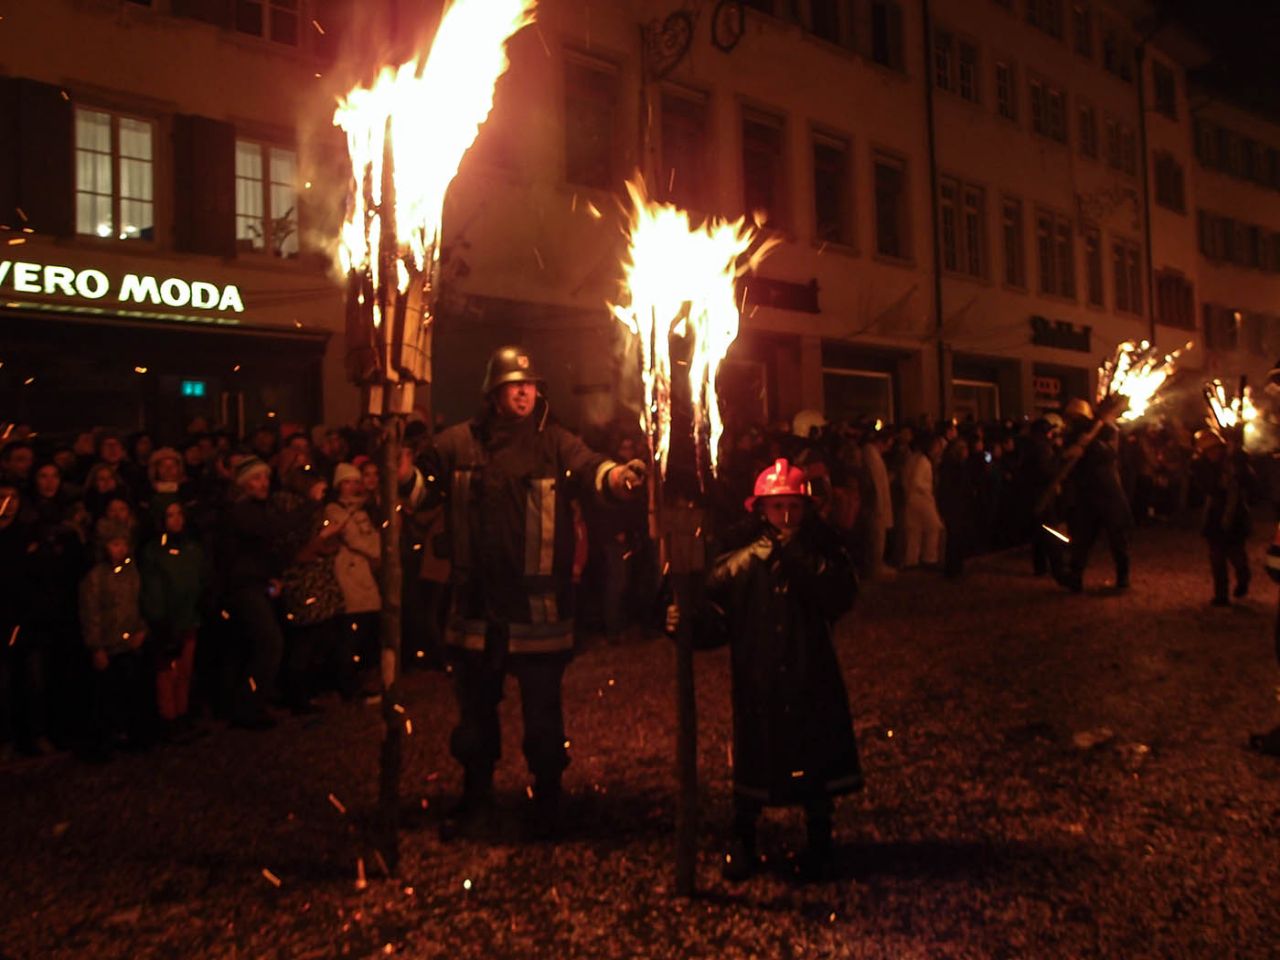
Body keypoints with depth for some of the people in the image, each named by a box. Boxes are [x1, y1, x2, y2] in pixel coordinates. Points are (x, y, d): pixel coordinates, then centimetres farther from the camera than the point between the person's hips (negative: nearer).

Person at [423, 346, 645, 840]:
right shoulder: (459, 442, 3)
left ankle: (547, 797, 31)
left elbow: (587, 465, -20)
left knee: (542, 707, 9)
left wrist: (616, 475, -40)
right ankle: (476, 794, 39)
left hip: (538, 604, -2)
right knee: (475, 704, 17)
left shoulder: (553, 441, -3)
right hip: (478, 601, 2)